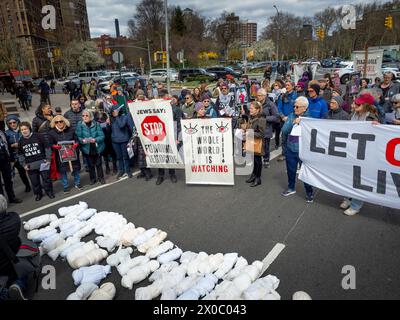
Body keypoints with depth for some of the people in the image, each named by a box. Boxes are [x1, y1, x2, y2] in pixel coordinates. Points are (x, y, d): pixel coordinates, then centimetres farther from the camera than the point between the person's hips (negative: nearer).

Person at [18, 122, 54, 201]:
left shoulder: (38, 136, -7)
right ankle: (38, 193, 25)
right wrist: (24, 164, 6)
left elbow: (47, 147, -3)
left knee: (46, 178, 5)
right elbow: (20, 154, 14)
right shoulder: (21, 141, 5)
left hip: (42, 162, -3)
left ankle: (49, 191, 21)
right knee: (34, 181, 9)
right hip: (30, 165, 3)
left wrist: (48, 159, -6)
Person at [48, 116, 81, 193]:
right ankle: (65, 186, 25)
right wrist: (55, 146, -21)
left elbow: (77, 139, 3)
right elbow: (50, 144, 1)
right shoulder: (52, 132, -3)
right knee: (63, 171, 8)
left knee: (76, 168, 12)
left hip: (72, 153, 1)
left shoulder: (71, 129, 0)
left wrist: (76, 144, -18)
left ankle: (77, 183, 32)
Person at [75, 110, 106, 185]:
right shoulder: (80, 124, -8)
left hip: (97, 148, 0)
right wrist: (83, 140, -29)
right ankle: (93, 179, 32)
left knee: (98, 164, 13)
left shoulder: (96, 124, -9)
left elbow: (102, 136, -11)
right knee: (90, 165, 14)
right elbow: (78, 136, -8)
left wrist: (95, 139, -29)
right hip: (87, 149, 0)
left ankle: (101, 178, 31)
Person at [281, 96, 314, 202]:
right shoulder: (291, 116, 3)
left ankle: (309, 192, 23)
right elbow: (284, 130, -6)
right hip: (290, 149, 4)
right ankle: (291, 188, 39)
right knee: (290, 170, 18)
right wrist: (293, 122, -15)